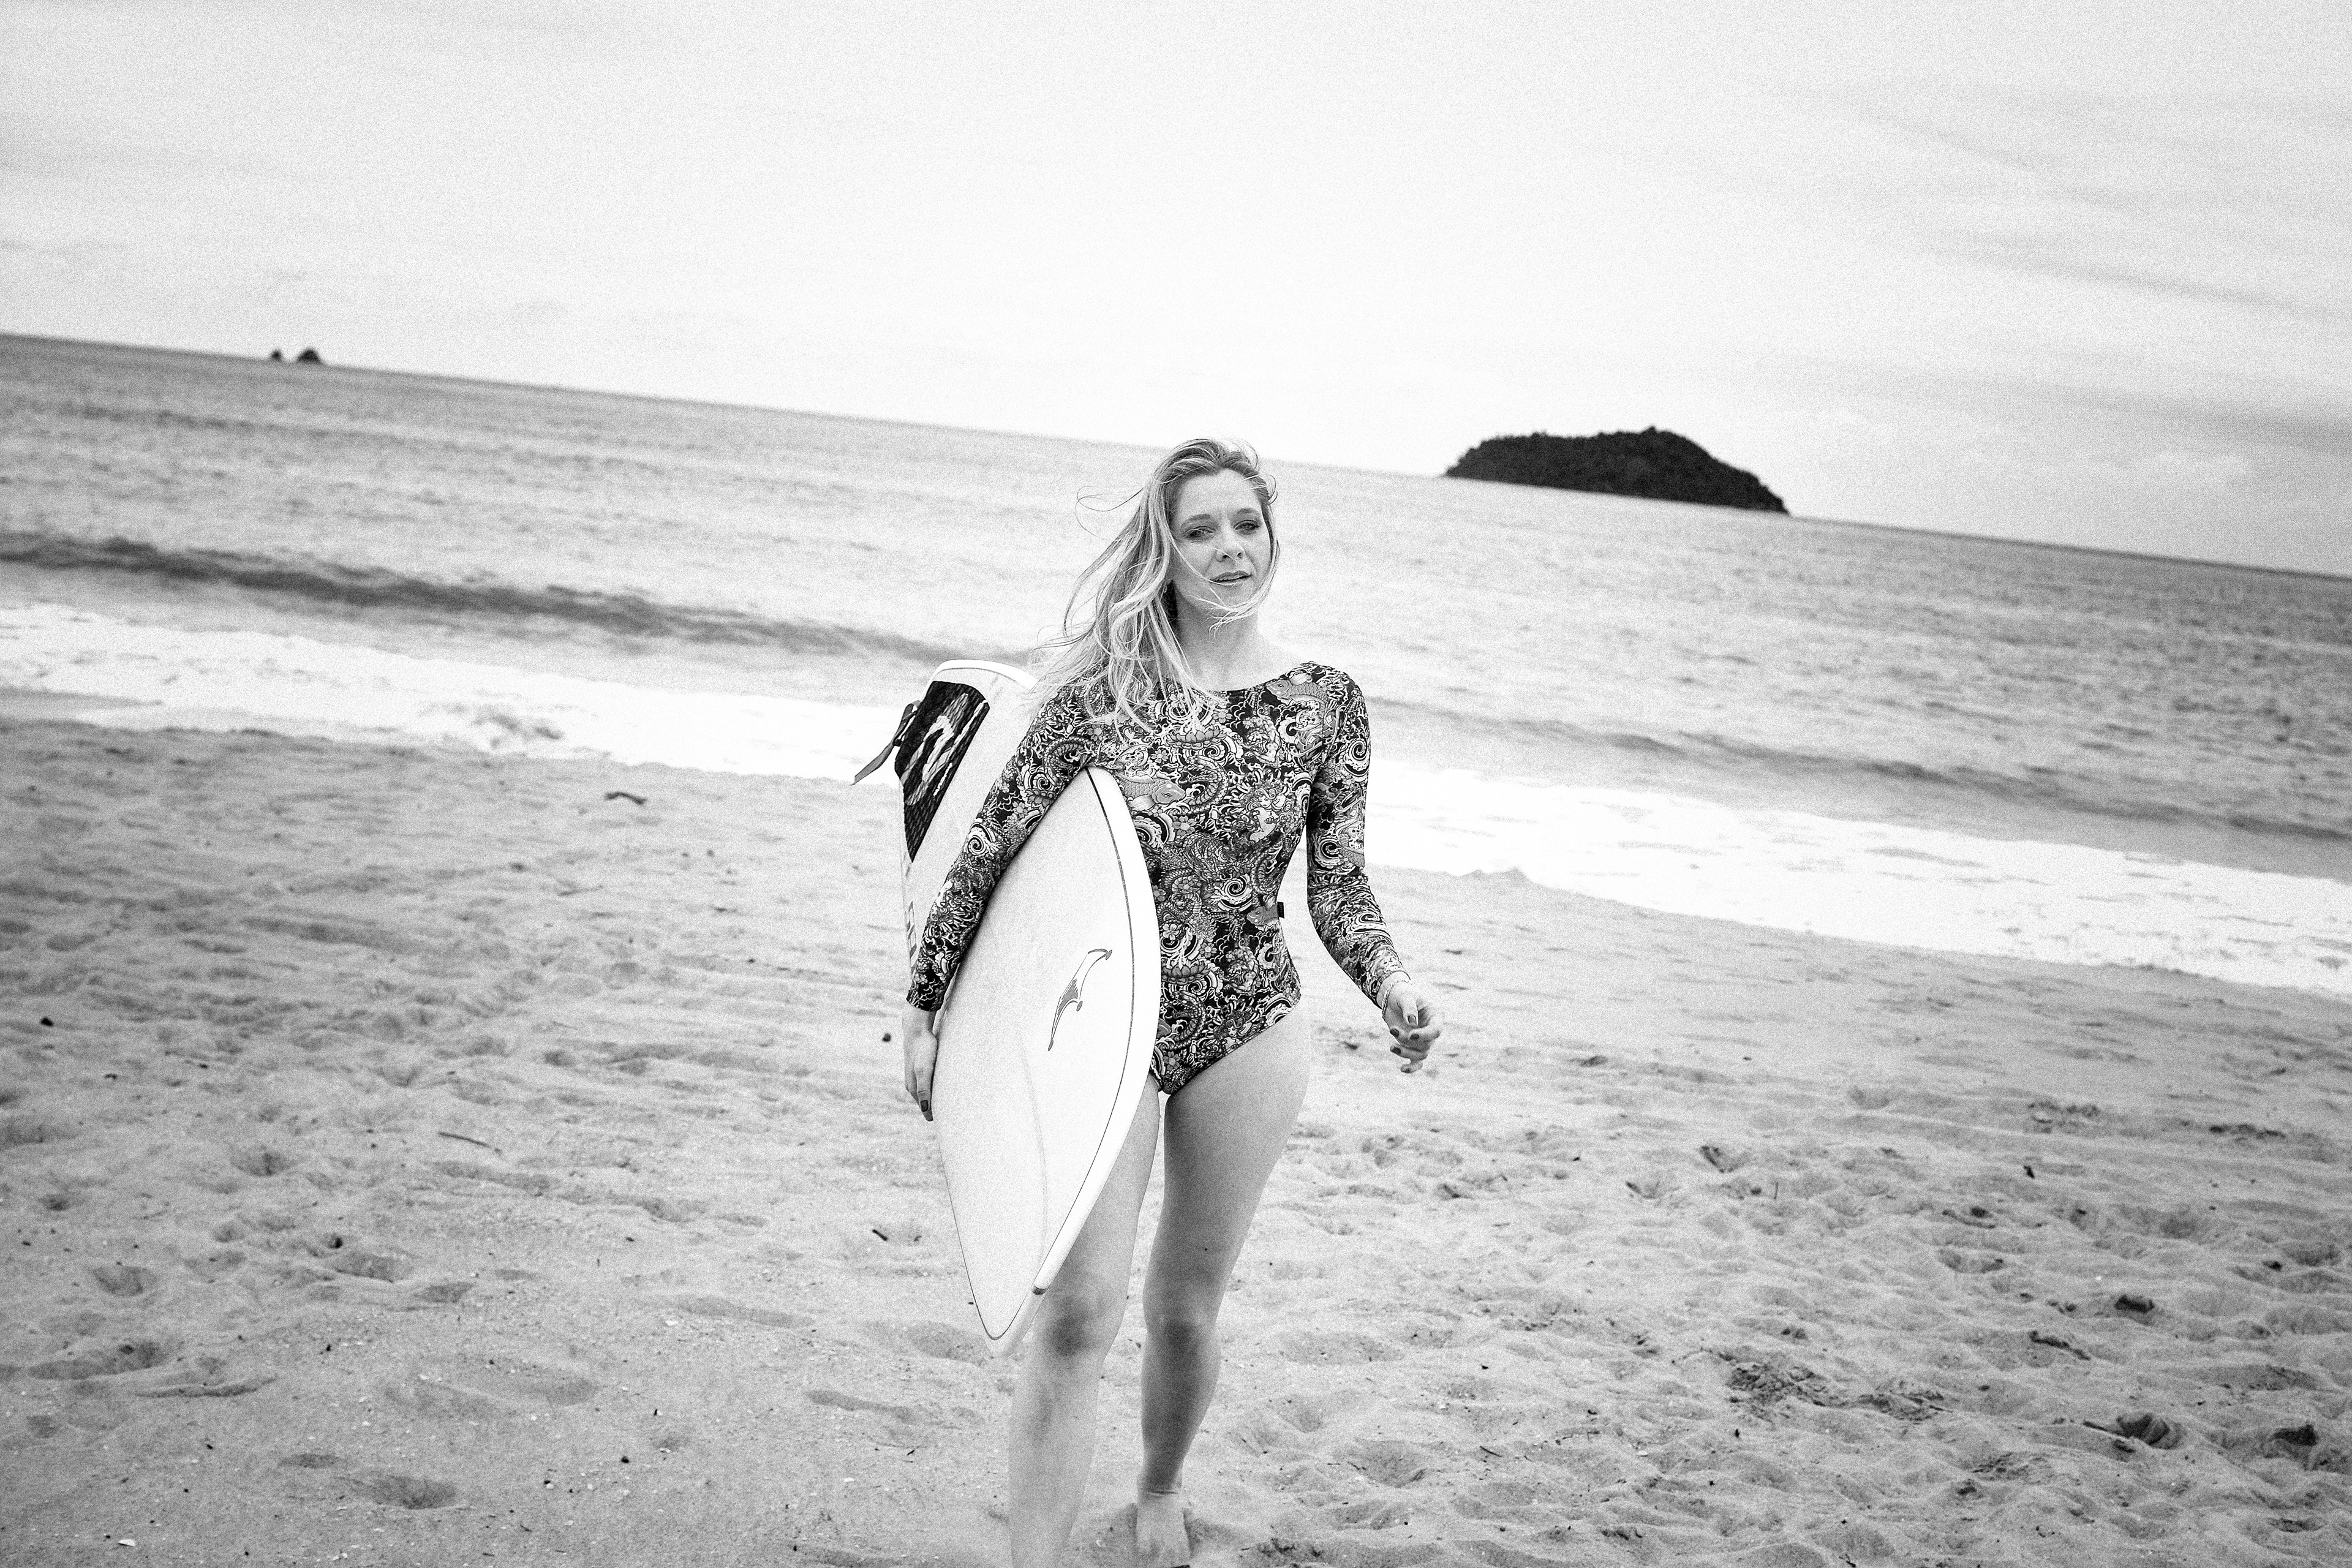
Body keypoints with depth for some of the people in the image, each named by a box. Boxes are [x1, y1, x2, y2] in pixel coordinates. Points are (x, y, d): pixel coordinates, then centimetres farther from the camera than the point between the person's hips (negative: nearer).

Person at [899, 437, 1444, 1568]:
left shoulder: (1325, 703, -1)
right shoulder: (1104, 685, -7)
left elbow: (1338, 888, 4)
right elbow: (992, 846, -2)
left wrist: (1389, 980, -16)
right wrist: (924, 1000, 1)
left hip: (1246, 1028, 2)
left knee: (1186, 1308, 13)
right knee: (1080, 1305, -13)